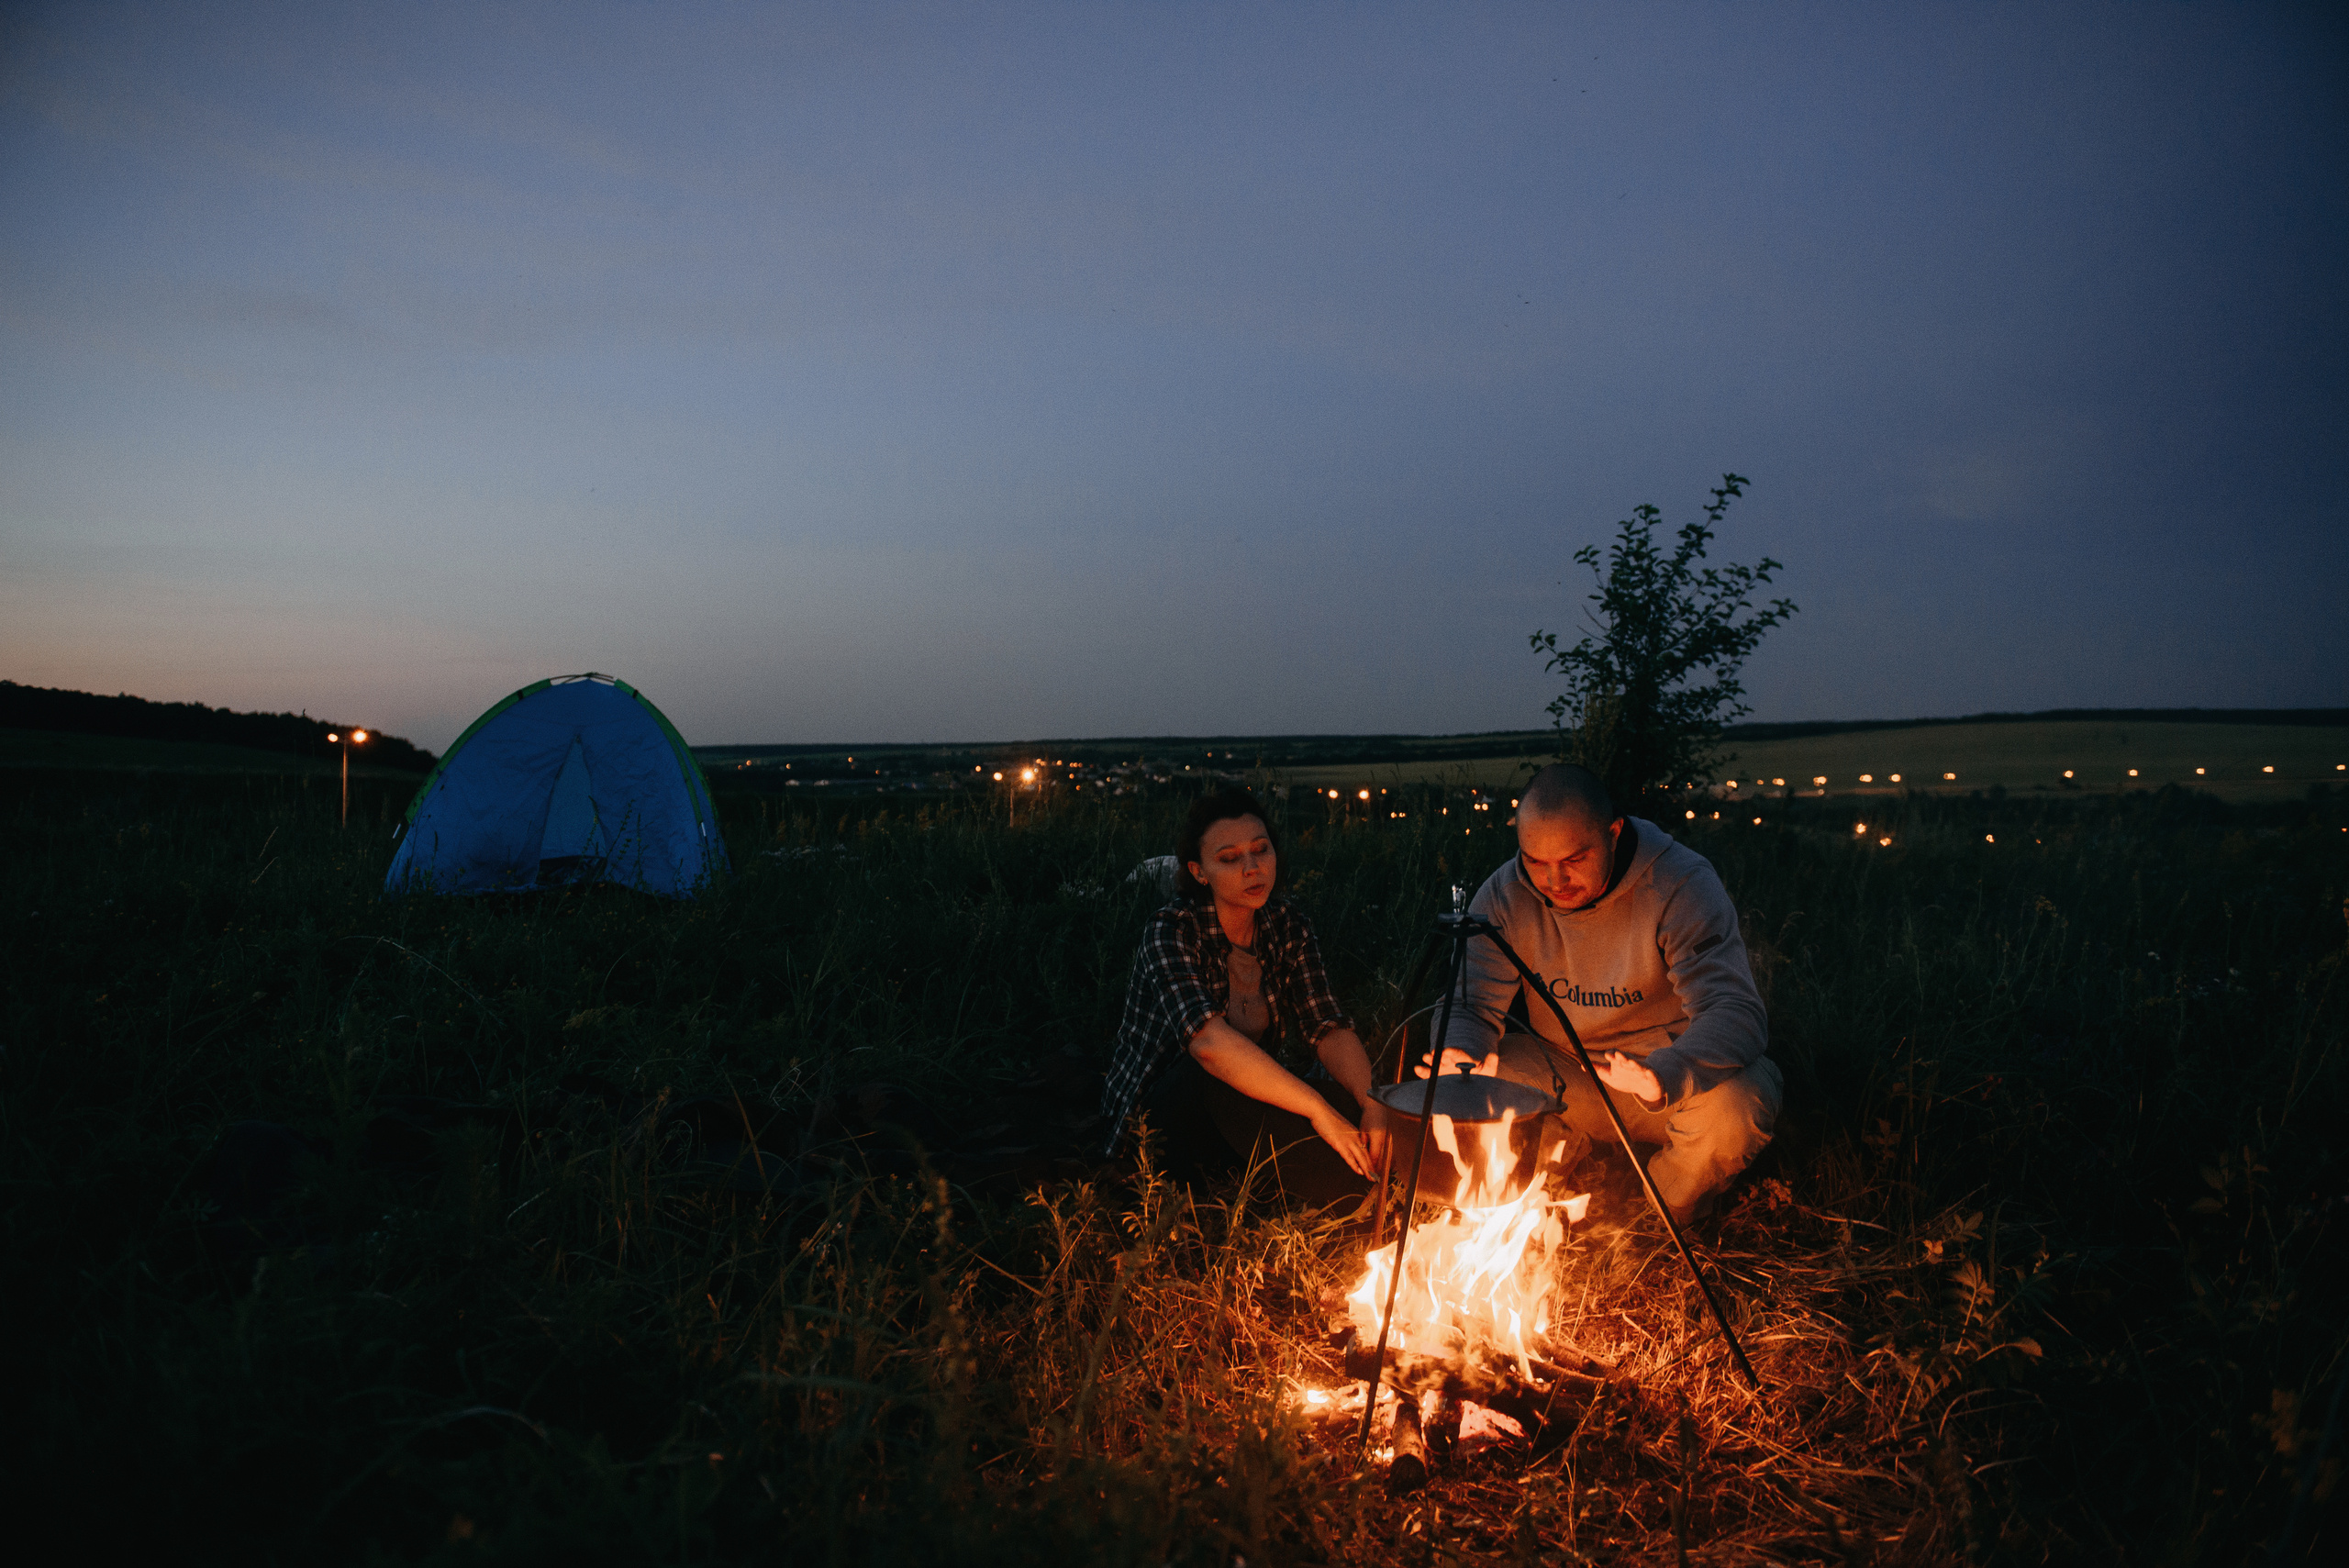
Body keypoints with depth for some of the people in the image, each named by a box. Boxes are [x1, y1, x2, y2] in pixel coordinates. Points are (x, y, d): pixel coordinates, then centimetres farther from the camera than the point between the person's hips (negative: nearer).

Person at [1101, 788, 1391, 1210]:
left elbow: (1327, 1027, -8)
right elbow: (1207, 1039, -36)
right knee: (1219, 1071, -37)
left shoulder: (1288, 924, -2)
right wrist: (1316, 1108, -42)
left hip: (1241, 1113, 4)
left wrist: (1373, 1102, -28)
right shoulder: (1171, 930, -20)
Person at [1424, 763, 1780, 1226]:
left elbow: (1735, 1010, -31)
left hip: (1673, 1072, -2)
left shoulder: (1683, 886, -22)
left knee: (1732, 1107, -35)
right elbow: (1472, 1007, -10)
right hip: (1562, 1075, 3)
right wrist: (1461, 1054, -36)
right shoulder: (1504, 895, -10)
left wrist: (1665, 1075, -52)